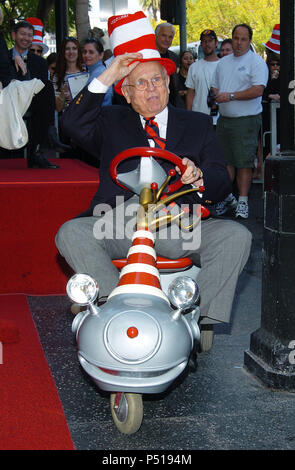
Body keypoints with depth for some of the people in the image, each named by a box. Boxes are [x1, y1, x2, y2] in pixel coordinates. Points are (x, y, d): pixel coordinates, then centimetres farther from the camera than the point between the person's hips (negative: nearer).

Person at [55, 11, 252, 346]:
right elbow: (73, 124, -2)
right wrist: (107, 77, -6)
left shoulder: (198, 125, 18)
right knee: (71, 233, -27)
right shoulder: (112, 122, 19)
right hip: (119, 227, 0)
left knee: (236, 236, -25)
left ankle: (199, 318, -26)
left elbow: (222, 183, 8)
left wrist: (198, 176, -17)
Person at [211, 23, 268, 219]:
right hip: (224, 119, 6)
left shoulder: (256, 62, -6)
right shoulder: (223, 62, 16)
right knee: (226, 160, 11)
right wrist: (215, 97, -2)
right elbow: (215, 86, 22)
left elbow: (258, 90, -17)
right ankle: (227, 196, 23)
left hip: (246, 120, -6)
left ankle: (243, 202, 1)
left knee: (244, 162, -5)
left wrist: (231, 96, -19)